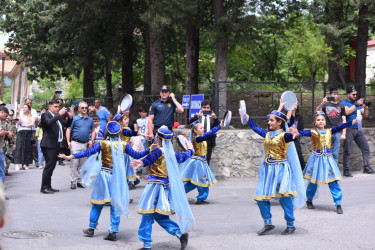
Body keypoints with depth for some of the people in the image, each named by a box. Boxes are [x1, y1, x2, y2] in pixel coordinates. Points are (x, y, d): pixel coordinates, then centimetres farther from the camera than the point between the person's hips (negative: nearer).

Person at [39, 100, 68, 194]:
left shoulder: (57, 116, 18)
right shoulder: (45, 115, -6)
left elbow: (66, 124, 22)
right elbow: (49, 122, -27)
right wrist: (59, 114, -24)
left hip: (56, 145, 9)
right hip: (49, 145, -9)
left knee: (52, 166, 11)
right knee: (49, 166, -11)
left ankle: (48, 186, 17)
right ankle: (44, 187, -7)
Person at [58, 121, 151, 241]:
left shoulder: (103, 144, -7)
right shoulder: (123, 145, -1)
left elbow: (88, 152, -12)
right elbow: (136, 155, 6)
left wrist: (70, 157, -10)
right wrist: (149, 150, 17)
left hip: (104, 174, -1)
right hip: (118, 176, 1)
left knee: (98, 202, 11)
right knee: (115, 204, 6)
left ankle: (91, 228, 21)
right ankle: (113, 231, 1)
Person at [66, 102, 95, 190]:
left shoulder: (90, 119, 12)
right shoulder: (74, 119, 1)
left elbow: (93, 131, 18)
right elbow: (68, 130, 1)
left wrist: (91, 141, 3)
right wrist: (68, 142, -9)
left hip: (85, 144, 4)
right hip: (75, 143, -4)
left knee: (82, 164, 8)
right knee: (74, 163, -7)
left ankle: (80, 181, 16)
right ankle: (73, 182, -3)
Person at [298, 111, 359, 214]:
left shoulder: (329, 131, 6)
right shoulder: (313, 132, -2)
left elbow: (340, 127, -2)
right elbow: (302, 133, -15)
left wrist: (353, 121, -11)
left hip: (328, 159, 2)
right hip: (316, 158, -2)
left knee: (333, 182, -3)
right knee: (313, 181, 8)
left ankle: (338, 204, 0)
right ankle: (309, 200, 29)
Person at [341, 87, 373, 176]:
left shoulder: (358, 102, 16)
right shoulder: (344, 103, -1)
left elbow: (365, 115, 13)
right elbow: (347, 112, -20)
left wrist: (365, 107, -6)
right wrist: (356, 104, -18)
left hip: (358, 129, 6)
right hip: (349, 129, -6)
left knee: (366, 149, 3)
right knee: (347, 151, -4)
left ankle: (367, 167, 10)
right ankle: (346, 170, 1)